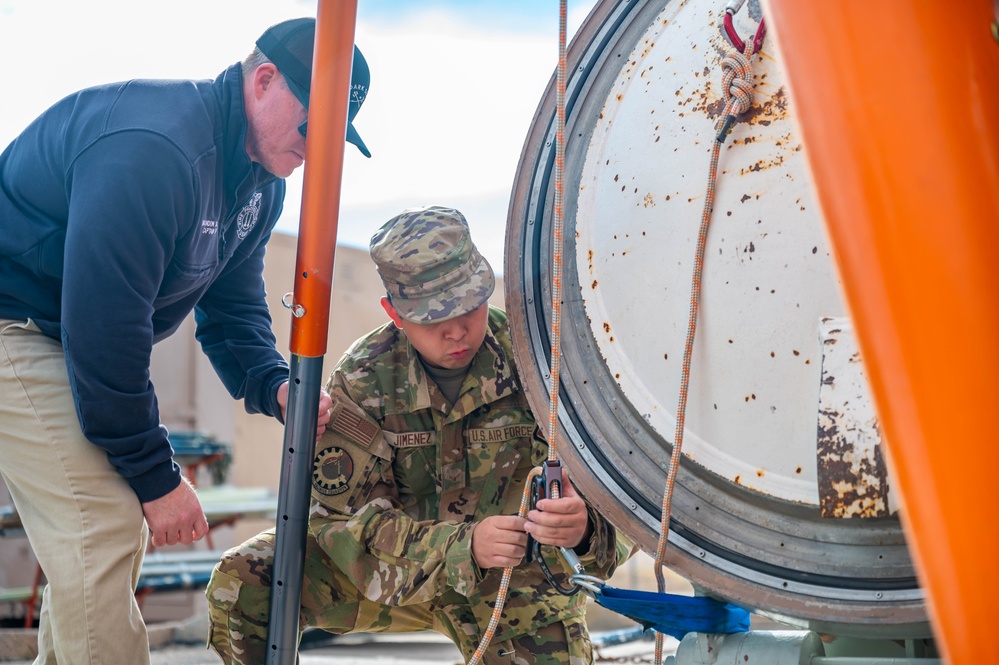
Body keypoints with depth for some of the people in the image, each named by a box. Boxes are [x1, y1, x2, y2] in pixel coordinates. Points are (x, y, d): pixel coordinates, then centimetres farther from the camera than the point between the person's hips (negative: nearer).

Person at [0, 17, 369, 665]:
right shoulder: (152, 149, -31)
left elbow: (232, 306, 10)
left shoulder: (261, 181, 2)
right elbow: (103, 324, -31)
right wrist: (157, 475, -23)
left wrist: (273, 385, -12)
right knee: (98, 526, -16)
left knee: (120, 517, 12)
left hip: (69, 336, 10)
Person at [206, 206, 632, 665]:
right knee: (240, 584, -19)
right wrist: (464, 545, -39)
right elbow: (343, 516, -22)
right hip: (402, 569, 0)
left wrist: (584, 525, -46)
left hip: (516, 582, 0)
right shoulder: (362, 380, -16)